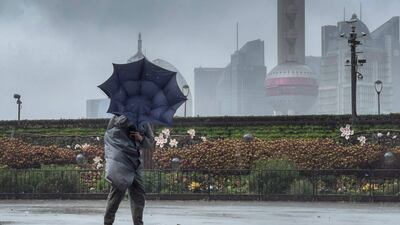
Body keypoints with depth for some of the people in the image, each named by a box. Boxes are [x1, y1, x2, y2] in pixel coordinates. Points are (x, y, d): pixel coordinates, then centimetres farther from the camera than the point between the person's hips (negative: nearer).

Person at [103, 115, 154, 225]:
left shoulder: (143, 122, 14)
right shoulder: (118, 117, 2)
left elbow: (151, 142, 15)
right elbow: (121, 122, -22)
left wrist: (141, 138, -5)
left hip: (135, 162, 5)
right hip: (120, 162, -5)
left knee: (139, 194, 3)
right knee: (117, 192, -5)